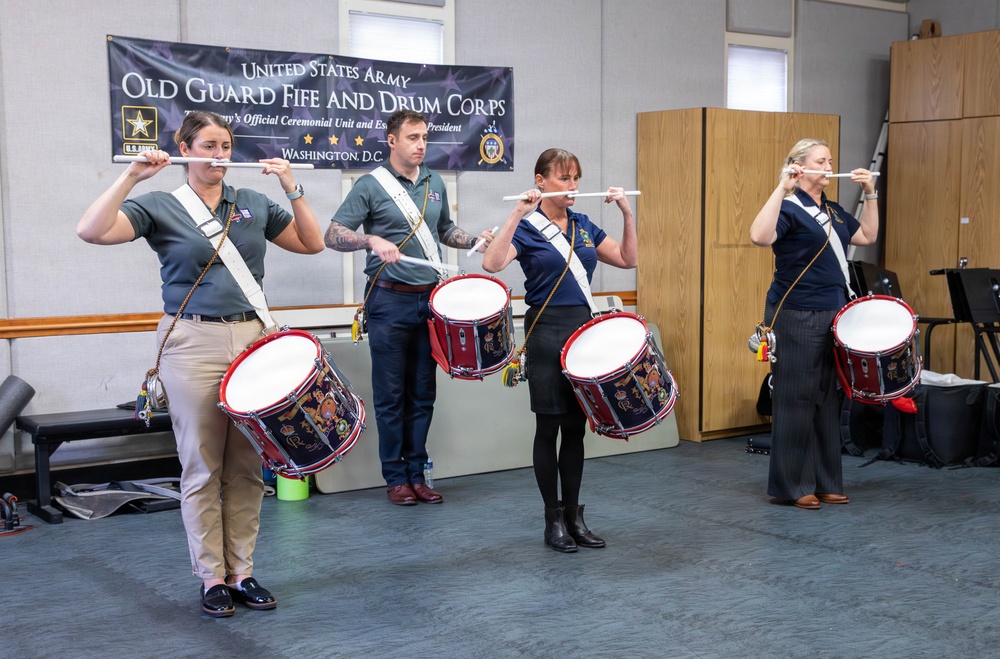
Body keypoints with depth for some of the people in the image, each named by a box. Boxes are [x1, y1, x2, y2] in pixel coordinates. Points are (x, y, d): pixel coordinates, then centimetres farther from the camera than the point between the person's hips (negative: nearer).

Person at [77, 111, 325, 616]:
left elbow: (312, 243, 10)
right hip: (192, 344, -3)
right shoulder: (160, 206, 1)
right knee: (202, 467, 1)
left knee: (246, 466, 6)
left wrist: (291, 188, 0)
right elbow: (92, 231, -12)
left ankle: (242, 571, 16)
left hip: (251, 338, 3)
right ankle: (212, 578, 12)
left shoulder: (254, 205, 12)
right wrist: (132, 176, -16)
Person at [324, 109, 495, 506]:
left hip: (429, 299, 5)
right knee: (391, 394, 1)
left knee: (423, 393, 9)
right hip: (389, 301, -5)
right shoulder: (371, 185, -4)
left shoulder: (434, 184, 12)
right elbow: (333, 235, -8)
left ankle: (417, 474, 17)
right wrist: (372, 240, -26)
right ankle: (396, 478, 11)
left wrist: (474, 241, 8)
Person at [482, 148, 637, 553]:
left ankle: (574, 516, 18)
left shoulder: (584, 226, 12)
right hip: (546, 330, -6)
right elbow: (492, 263, -24)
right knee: (549, 427, 1)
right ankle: (553, 520, 11)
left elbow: (628, 259, 12)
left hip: (583, 326, 6)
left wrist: (627, 214, 1)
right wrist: (519, 212, -27)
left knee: (576, 427, 9)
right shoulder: (527, 227, -6)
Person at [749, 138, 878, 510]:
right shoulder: (789, 209, -10)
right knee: (796, 399, -3)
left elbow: (867, 237, 22)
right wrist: (781, 188, -27)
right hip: (797, 316, -8)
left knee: (828, 399, 11)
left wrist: (870, 194, 15)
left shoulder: (834, 212, 16)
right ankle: (792, 487, 5)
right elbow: (759, 237, -28)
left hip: (833, 315, 8)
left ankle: (825, 482, 19)